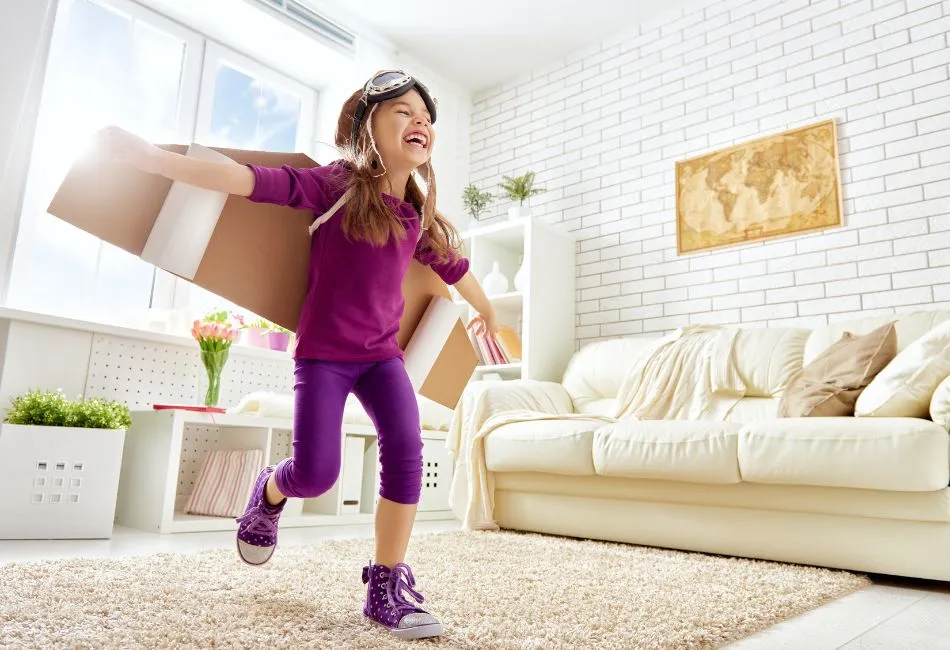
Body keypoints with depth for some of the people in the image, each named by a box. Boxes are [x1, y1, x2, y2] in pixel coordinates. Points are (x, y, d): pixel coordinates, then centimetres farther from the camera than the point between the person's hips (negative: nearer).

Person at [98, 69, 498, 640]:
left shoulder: (421, 216, 6)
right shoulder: (339, 184, -8)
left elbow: (454, 266, 22)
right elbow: (257, 181, -18)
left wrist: (488, 313, 37)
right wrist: (156, 159, -27)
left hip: (381, 353, 4)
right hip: (322, 353, -4)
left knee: (406, 452, -16)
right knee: (316, 474, -10)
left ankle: (387, 587, -3)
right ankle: (270, 493, 29)